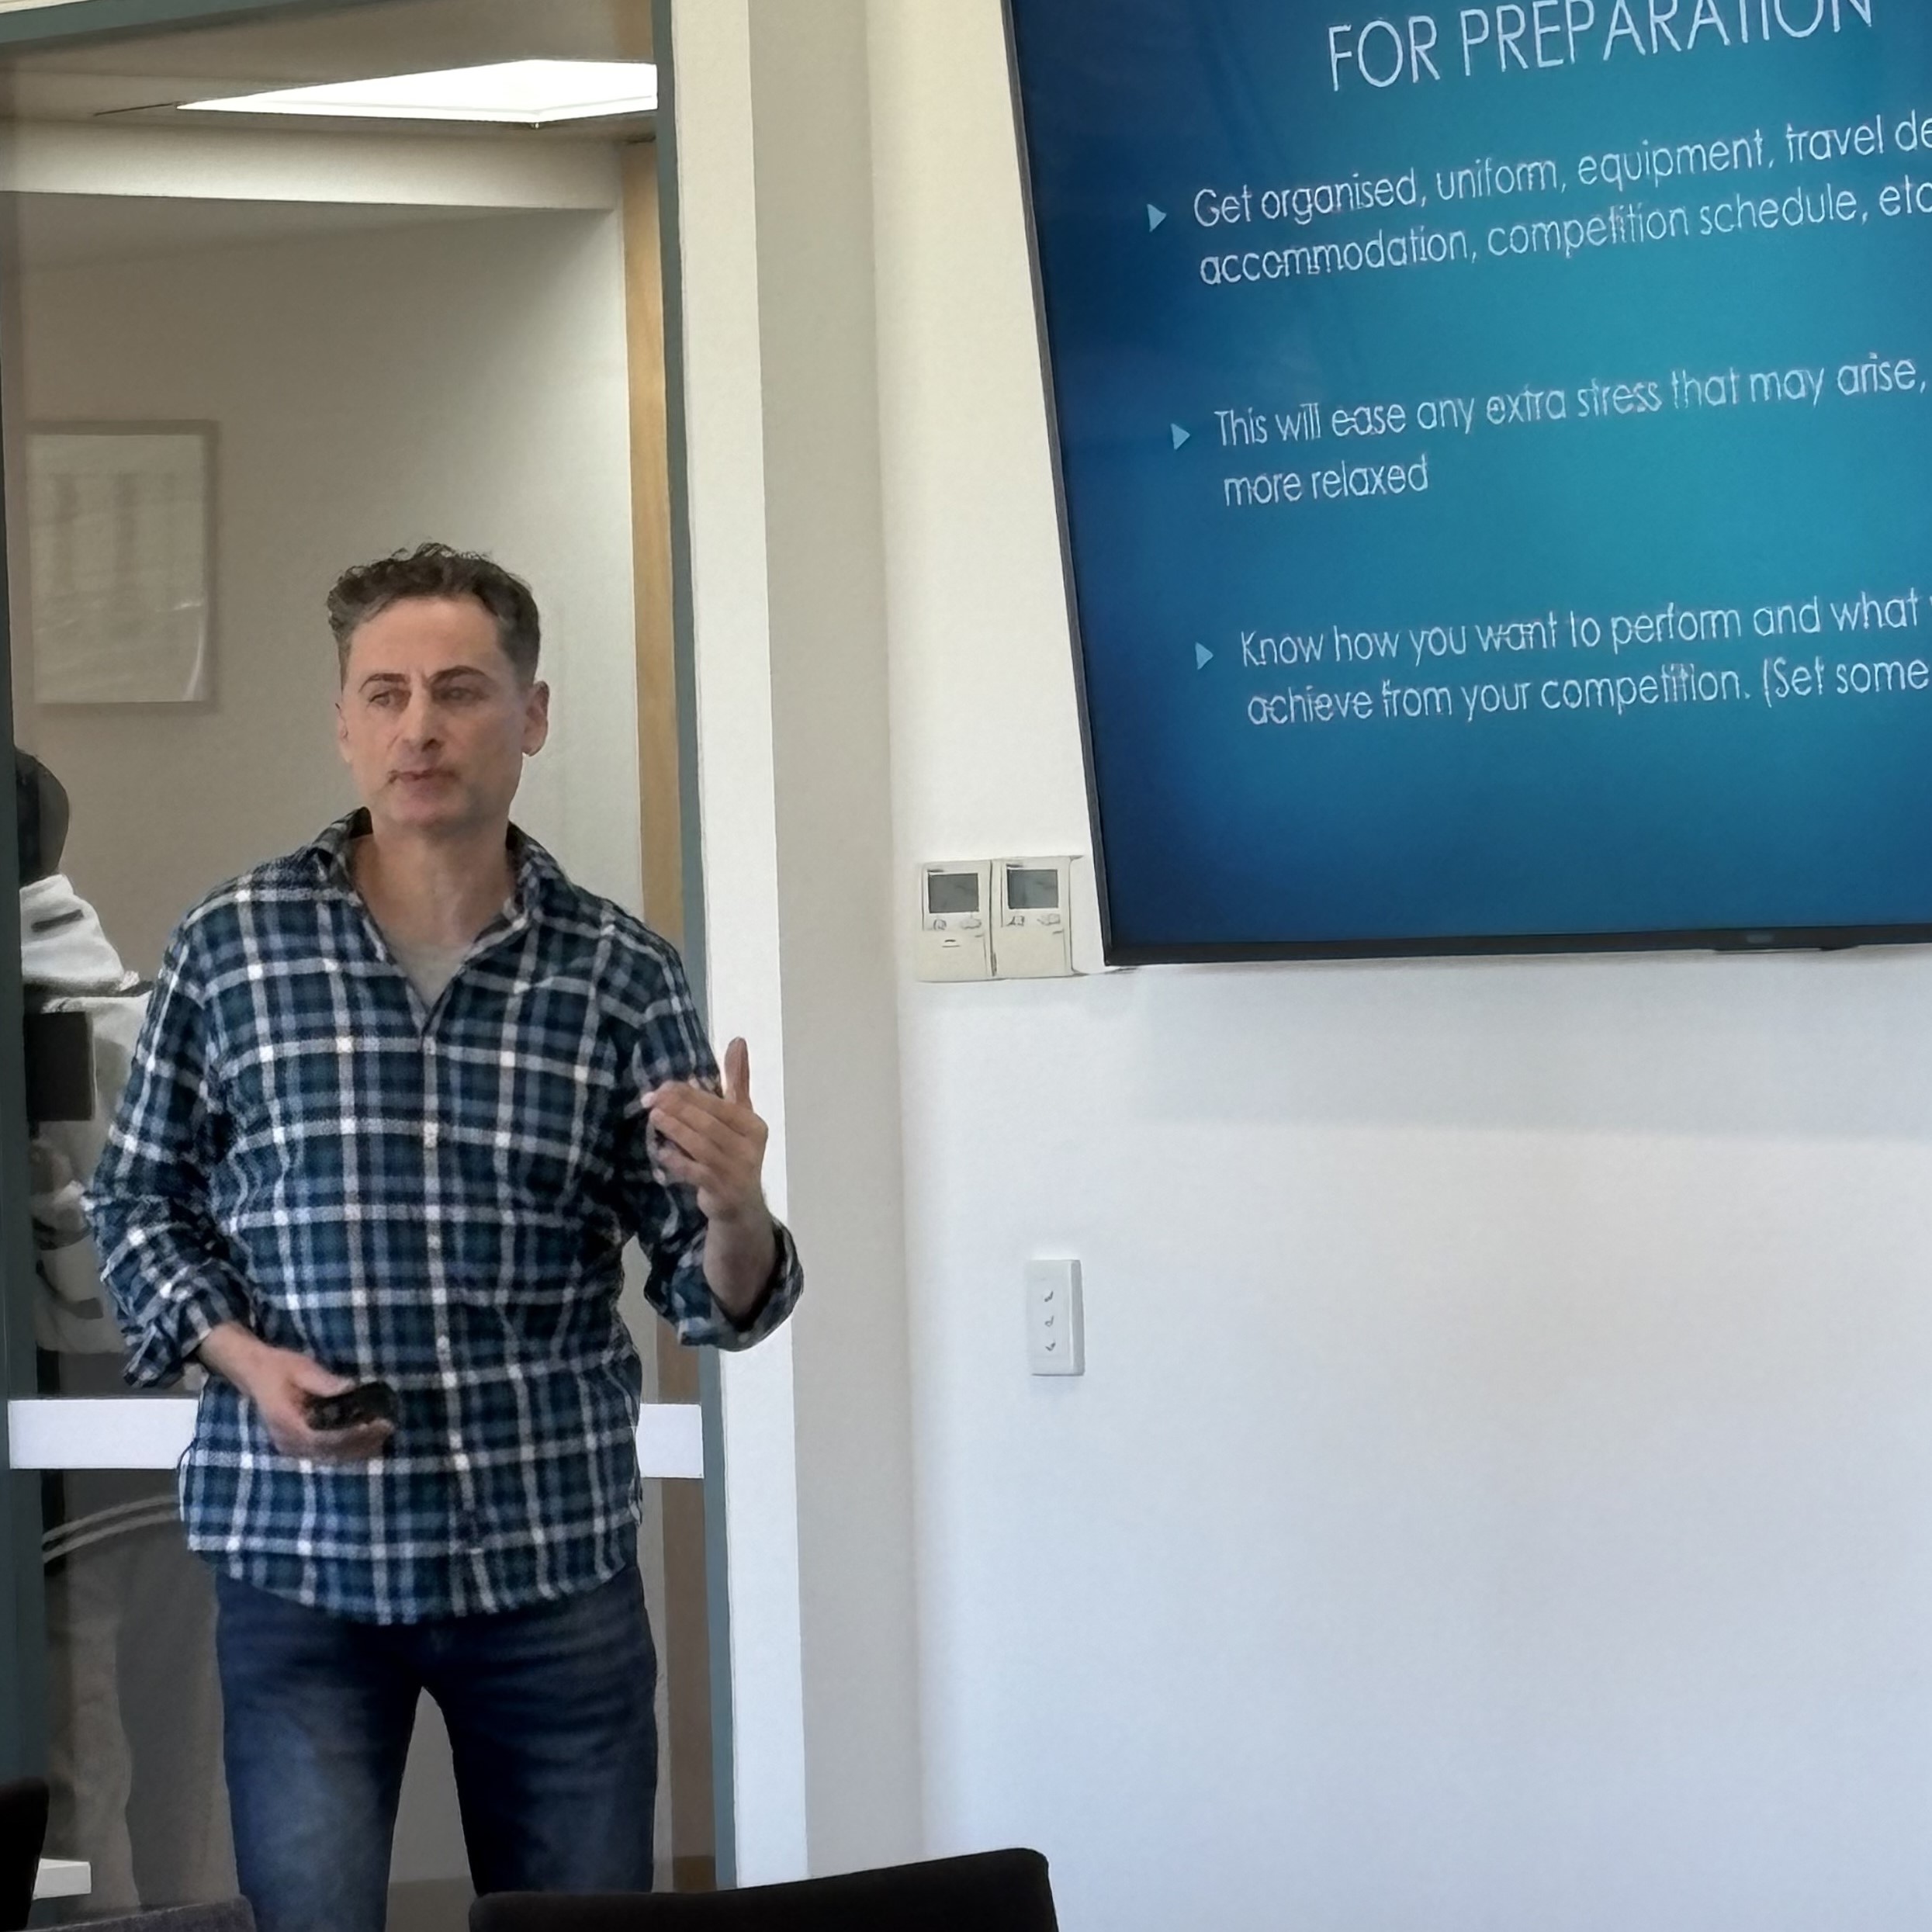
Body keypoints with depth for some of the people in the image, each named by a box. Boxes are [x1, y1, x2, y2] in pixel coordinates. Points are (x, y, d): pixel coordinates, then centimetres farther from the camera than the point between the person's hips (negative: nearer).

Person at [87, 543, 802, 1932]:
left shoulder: (623, 971, -1)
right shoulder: (230, 946, 0)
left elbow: (711, 1300, 1)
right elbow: (140, 1203, 9)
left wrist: (735, 1214, -22)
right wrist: (242, 1357, -9)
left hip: (557, 1556, 1)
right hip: (301, 1552, -1)